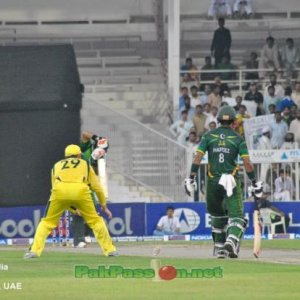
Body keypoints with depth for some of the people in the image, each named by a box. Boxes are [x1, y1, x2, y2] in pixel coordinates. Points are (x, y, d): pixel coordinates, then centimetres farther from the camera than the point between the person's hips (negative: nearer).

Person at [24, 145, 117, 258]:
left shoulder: (57, 165, 34)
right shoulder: (85, 164, 32)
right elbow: (97, 187, 28)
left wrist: (74, 209, 40)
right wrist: (104, 206, 38)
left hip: (59, 191, 0)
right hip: (81, 191, 0)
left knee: (47, 222, 13)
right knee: (95, 220, 17)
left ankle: (34, 250, -1)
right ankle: (109, 250, 14)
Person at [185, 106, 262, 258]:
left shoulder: (209, 136, 5)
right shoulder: (238, 139, 0)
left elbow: (198, 158, -4)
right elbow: (247, 163, -5)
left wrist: (191, 179, -2)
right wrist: (254, 183, 2)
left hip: (213, 181, 2)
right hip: (232, 182, -2)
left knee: (217, 216, 19)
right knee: (236, 216, -2)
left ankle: (220, 249, 21)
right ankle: (231, 241, -30)